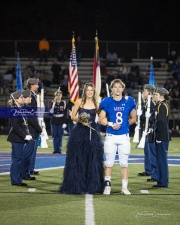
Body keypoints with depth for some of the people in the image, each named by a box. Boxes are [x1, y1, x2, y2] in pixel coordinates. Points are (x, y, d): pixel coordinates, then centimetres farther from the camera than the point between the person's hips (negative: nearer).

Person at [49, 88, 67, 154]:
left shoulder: (63, 103, 1)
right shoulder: (53, 103, 4)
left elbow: (65, 113, 1)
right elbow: (51, 112, -2)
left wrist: (64, 123, -4)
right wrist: (53, 105, -17)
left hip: (61, 122, -1)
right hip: (54, 122, 1)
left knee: (60, 136, 0)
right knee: (54, 136, 2)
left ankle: (59, 149, 5)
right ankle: (55, 149, 7)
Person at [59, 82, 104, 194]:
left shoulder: (96, 104, 5)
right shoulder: (79, 102, 2)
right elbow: (73, 116, 4)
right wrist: (80, 121, -12)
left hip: (92, 133, 1)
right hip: (79, 132, -1)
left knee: (92, 160, 2)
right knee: (77, 159, 0)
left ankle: (92, 186, 11)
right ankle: (76, 186, 7)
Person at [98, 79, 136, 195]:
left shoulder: (129, 101, 2)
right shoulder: (107, 102, -2)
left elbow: (133, 118, 12)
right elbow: (101, 120, 0)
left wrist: (125, 123, 0)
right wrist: (111, 124, -12)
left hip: (124, 137, 1)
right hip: (111, 137, -1)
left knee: (124, 163, 5)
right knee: (109, 162, 4)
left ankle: (125, 187, 11)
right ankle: (107, 185, 11)